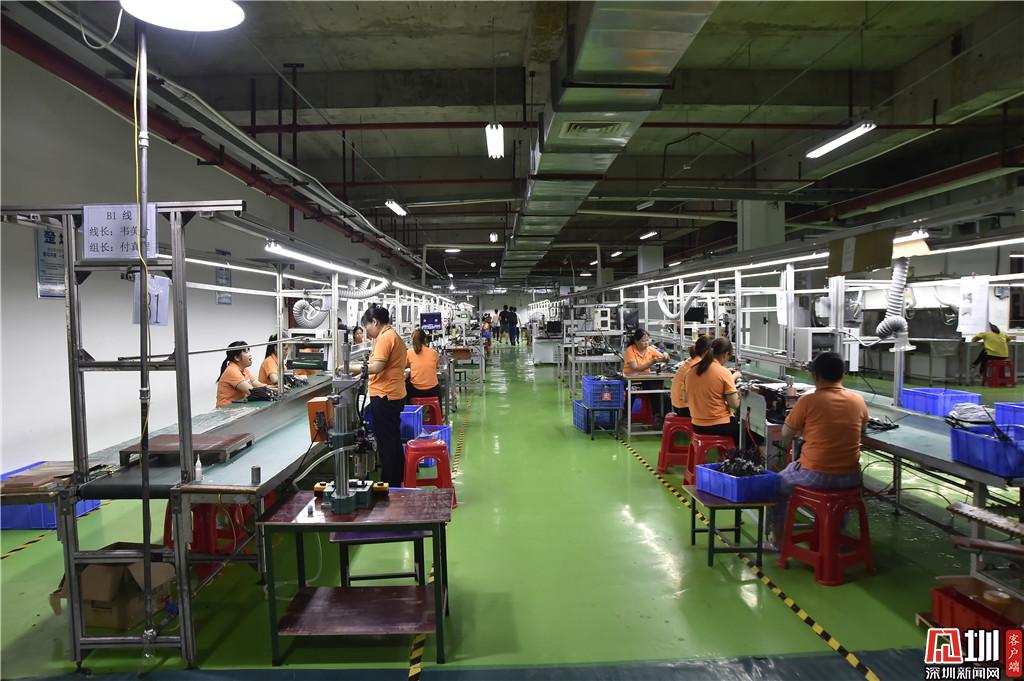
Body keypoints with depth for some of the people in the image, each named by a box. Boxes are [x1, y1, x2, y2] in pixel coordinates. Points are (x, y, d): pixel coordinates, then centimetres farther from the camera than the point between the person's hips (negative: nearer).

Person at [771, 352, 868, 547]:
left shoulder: (808, 401, -14)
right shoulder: (859, 401, -1)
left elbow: (786, 434, -2)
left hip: (815, 477, -4)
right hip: (851, 478, 4)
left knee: (777, 484, 24)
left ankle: (777, 538, 31)